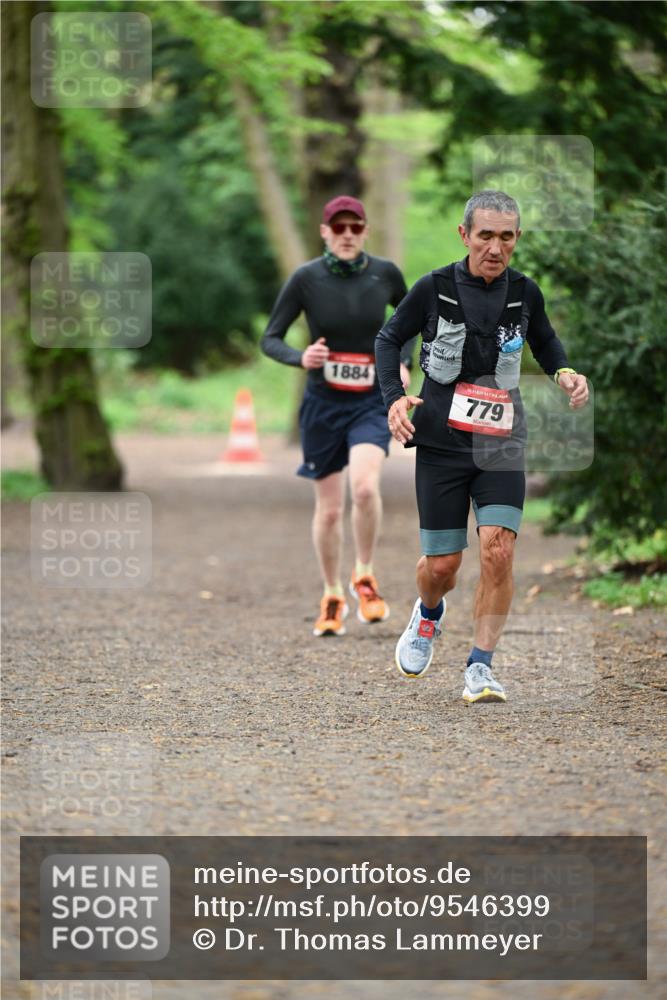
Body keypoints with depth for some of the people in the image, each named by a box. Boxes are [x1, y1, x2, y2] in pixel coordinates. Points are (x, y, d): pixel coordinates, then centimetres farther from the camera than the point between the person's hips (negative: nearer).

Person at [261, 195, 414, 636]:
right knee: (329, 509, 5)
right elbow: (270, 339, -5)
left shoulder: (385, 273, -4)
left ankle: (365, 577, -2)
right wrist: (300, 358, -25)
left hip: (372, 402, 0)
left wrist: (404, 363, 0)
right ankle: (332, 597, 25)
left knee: (365, 487, -24)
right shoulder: (306, 278, -9)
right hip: (323, 404, 0)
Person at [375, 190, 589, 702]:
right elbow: (389, 339, 7)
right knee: (442, 565, 3)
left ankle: (480, 667, -6)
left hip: (502, 447, 1)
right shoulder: (434, 288, -7)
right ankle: (429, 614, 41)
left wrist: (565, 373, 2)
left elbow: (544, 340, 22)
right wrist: (394, 398, -8)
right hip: (441, 445, -1)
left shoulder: (524, 292, 1)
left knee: (498, 549, -17)